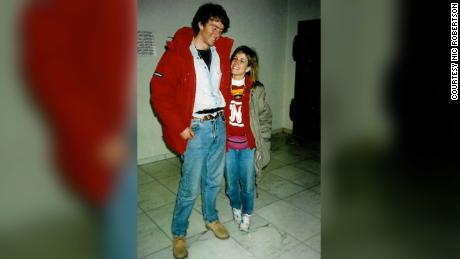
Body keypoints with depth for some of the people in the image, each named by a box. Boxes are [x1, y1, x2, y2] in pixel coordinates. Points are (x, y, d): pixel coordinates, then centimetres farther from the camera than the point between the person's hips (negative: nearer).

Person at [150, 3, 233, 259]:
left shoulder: (222, 51, 8)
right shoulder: (177, 53, -10)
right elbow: (159, 93, -12)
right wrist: (179, 127, -14)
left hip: (219, 124, 6)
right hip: (195, 128, -5)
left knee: (214, 180, 19)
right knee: (190, 188, 3)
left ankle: (211, 218, 43)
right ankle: (179, 233, 27)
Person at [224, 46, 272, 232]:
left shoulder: (256, 90, -7)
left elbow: (265, 117, 0)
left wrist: (263, 144, -2)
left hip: (248, 146, -1)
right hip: (227, 145, 2)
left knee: (248, 185, 10)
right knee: (231, 184, 15)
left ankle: (246, 214, 38)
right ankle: (236, 207, 46)